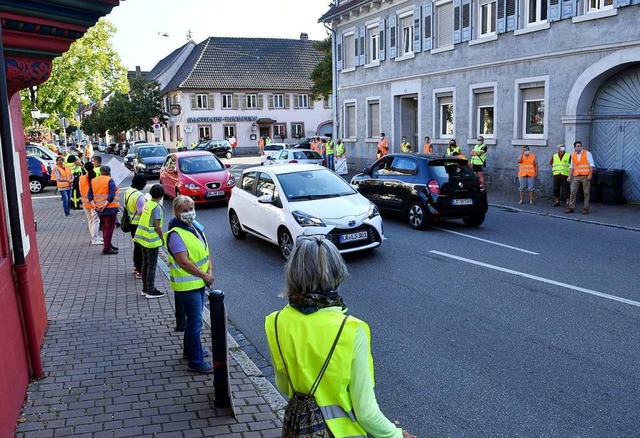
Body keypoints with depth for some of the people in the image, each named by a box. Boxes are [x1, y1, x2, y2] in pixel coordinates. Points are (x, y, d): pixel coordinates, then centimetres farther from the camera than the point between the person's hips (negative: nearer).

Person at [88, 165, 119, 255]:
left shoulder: (93, 181, 10)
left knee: (104, 227, 19)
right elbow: (112, 195, -21)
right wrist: (105, 204, -21)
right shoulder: (109, 180, -9)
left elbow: (89, 195, 6)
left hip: (99, 209, 6)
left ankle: (108, 245, 29)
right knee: (109, 228, -2)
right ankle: (106, 249, -2)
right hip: (110, 207, -6)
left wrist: (94, 205, -2)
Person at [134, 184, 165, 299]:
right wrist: (162, 238, -5)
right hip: (152, 240, -8)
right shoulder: (157, 207, -16)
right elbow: (157, 226, -19)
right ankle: (151, 291, 5)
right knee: (152, 266, 0)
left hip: (143, 238, 8)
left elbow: (145, 220, 12)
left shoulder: (147, 204, 8)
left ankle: (145, 289, 24)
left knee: (145, 264, 15)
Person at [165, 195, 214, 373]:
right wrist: (204, 276, -18)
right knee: (195, 322, -3)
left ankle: (190, 350, 39)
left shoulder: (196, 227, 8)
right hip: (187, 285, -9)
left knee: (193, 319, 22)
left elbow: (206, 250, 9)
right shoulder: (175, 234, -19)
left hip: (199, 282, 9)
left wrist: (210, 270, -7)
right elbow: (183, 261, -25)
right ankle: (196, 362, 6)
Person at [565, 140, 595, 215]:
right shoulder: (573, 155, 12)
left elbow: (591, 165, -4)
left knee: (586, 193, 1)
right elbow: (571, 167, 16)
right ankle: (571, 208, 4)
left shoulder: (587, 153, 0)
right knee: (573, 192, -1)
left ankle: (586, 208, 6)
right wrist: (570, 176, 8)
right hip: (576, 176, 4)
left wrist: (590, 175, -13)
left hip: (585, 176, -4)